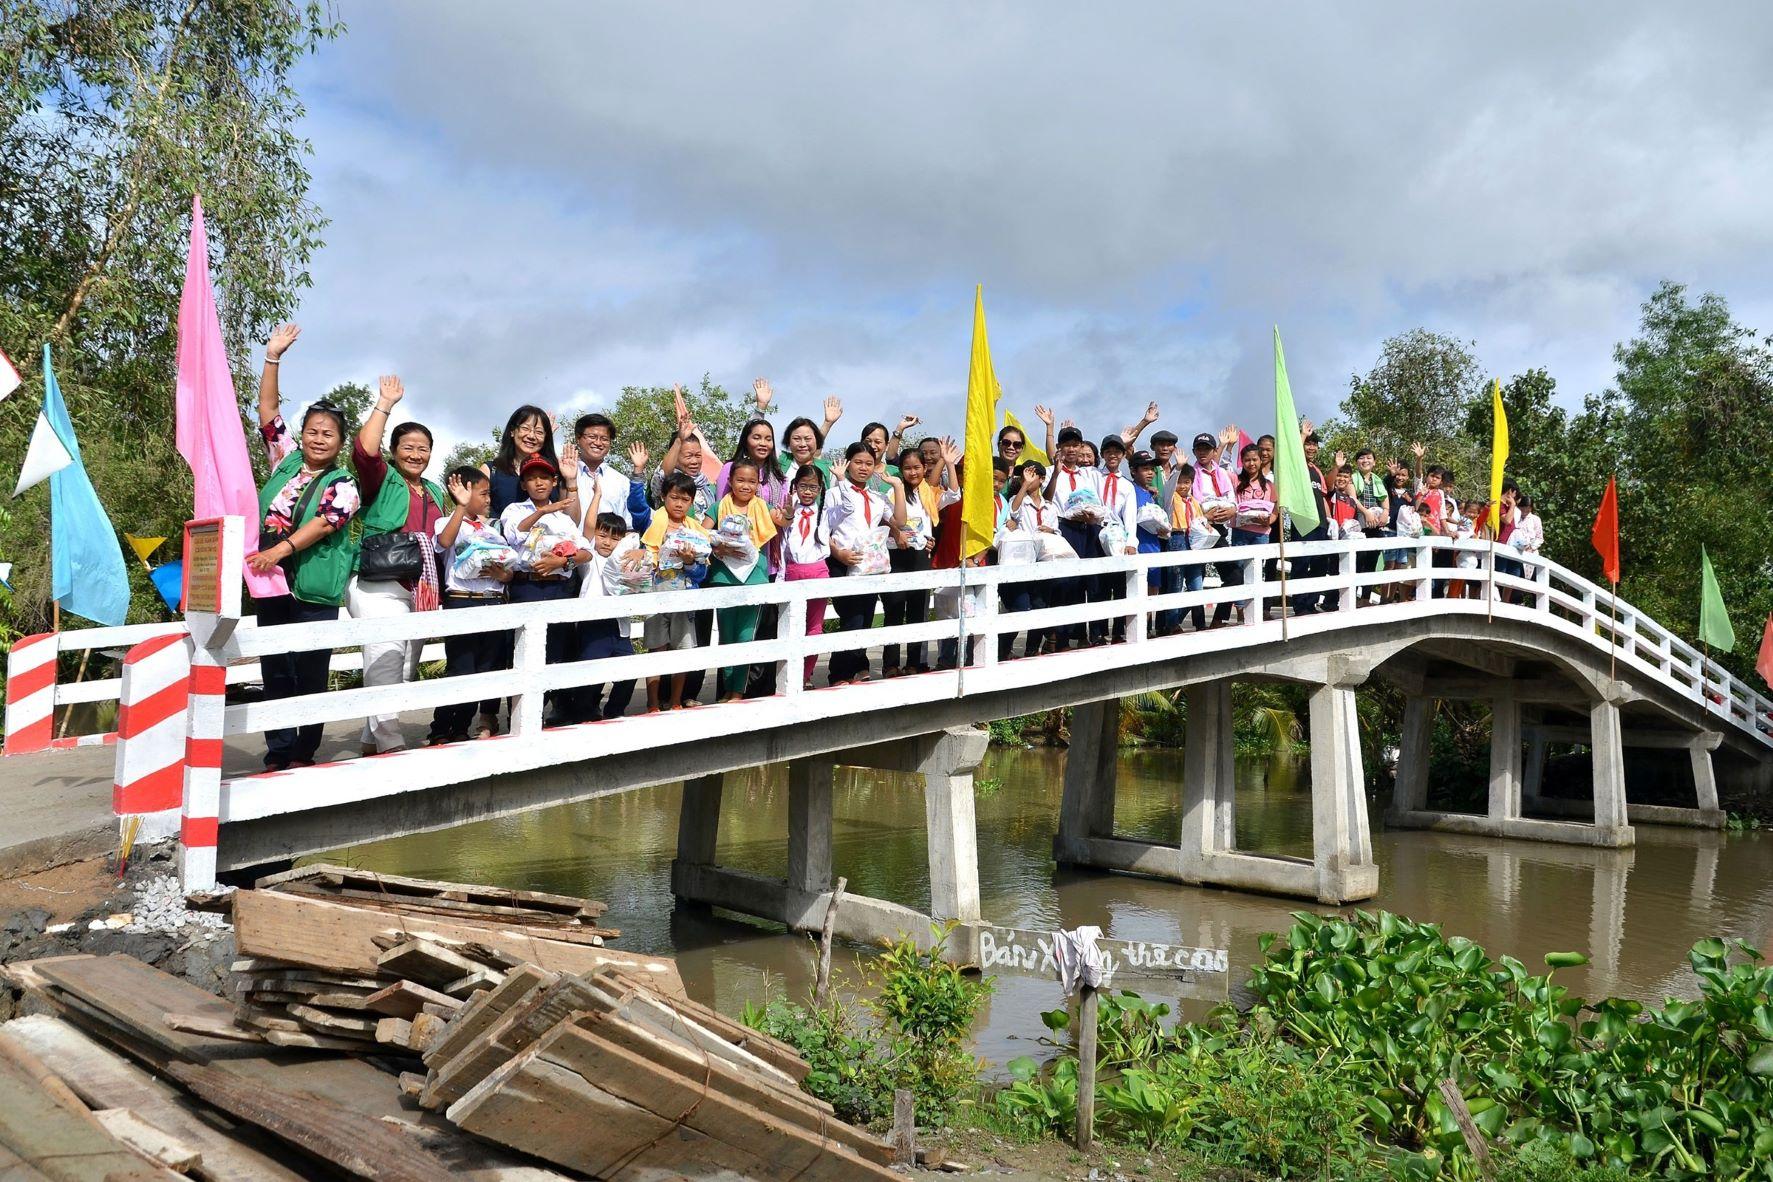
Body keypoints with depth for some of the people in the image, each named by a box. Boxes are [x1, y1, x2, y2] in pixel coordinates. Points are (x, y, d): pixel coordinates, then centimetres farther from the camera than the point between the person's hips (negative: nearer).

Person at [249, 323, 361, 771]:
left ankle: (303, 754, 9)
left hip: (314, 591, -4)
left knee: (310, 676, -1)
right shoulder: (286, 459, 12)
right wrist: (273, 358, 5)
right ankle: (278, 754, 9)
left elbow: (323, 521, -17)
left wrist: (280, 550, -29)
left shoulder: (343, 486, -1)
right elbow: (267, 411, 11)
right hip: (270, 583, 5)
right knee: (276, 673, 6)